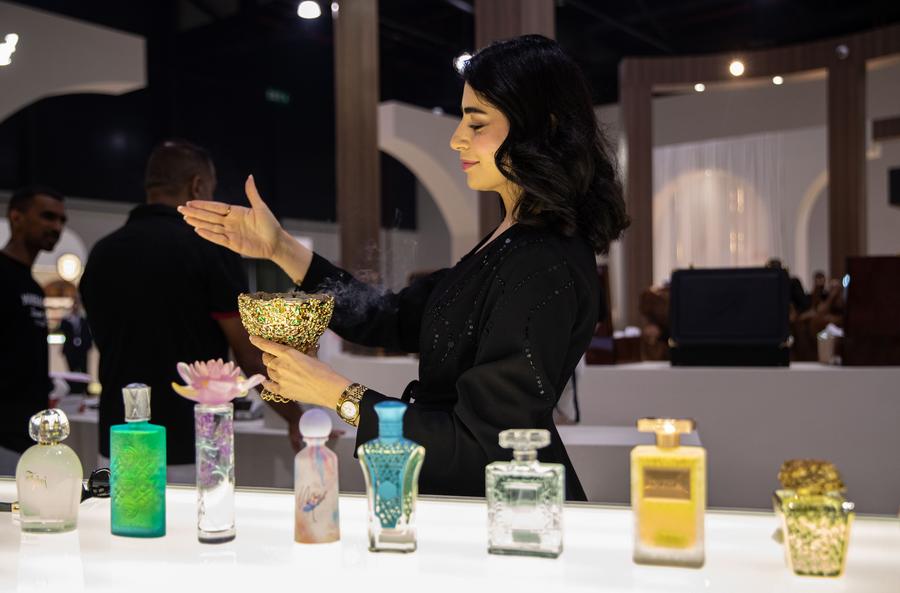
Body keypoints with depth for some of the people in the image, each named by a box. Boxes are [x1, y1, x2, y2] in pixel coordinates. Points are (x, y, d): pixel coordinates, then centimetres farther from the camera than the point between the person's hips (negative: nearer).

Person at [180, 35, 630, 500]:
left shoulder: (545, 270, -21)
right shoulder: (510, 240, 7)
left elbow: (482, 447, -21)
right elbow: (398, 320, 10)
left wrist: (341, 395, -16)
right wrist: (281, 249, 7)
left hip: (508, 509, -8)